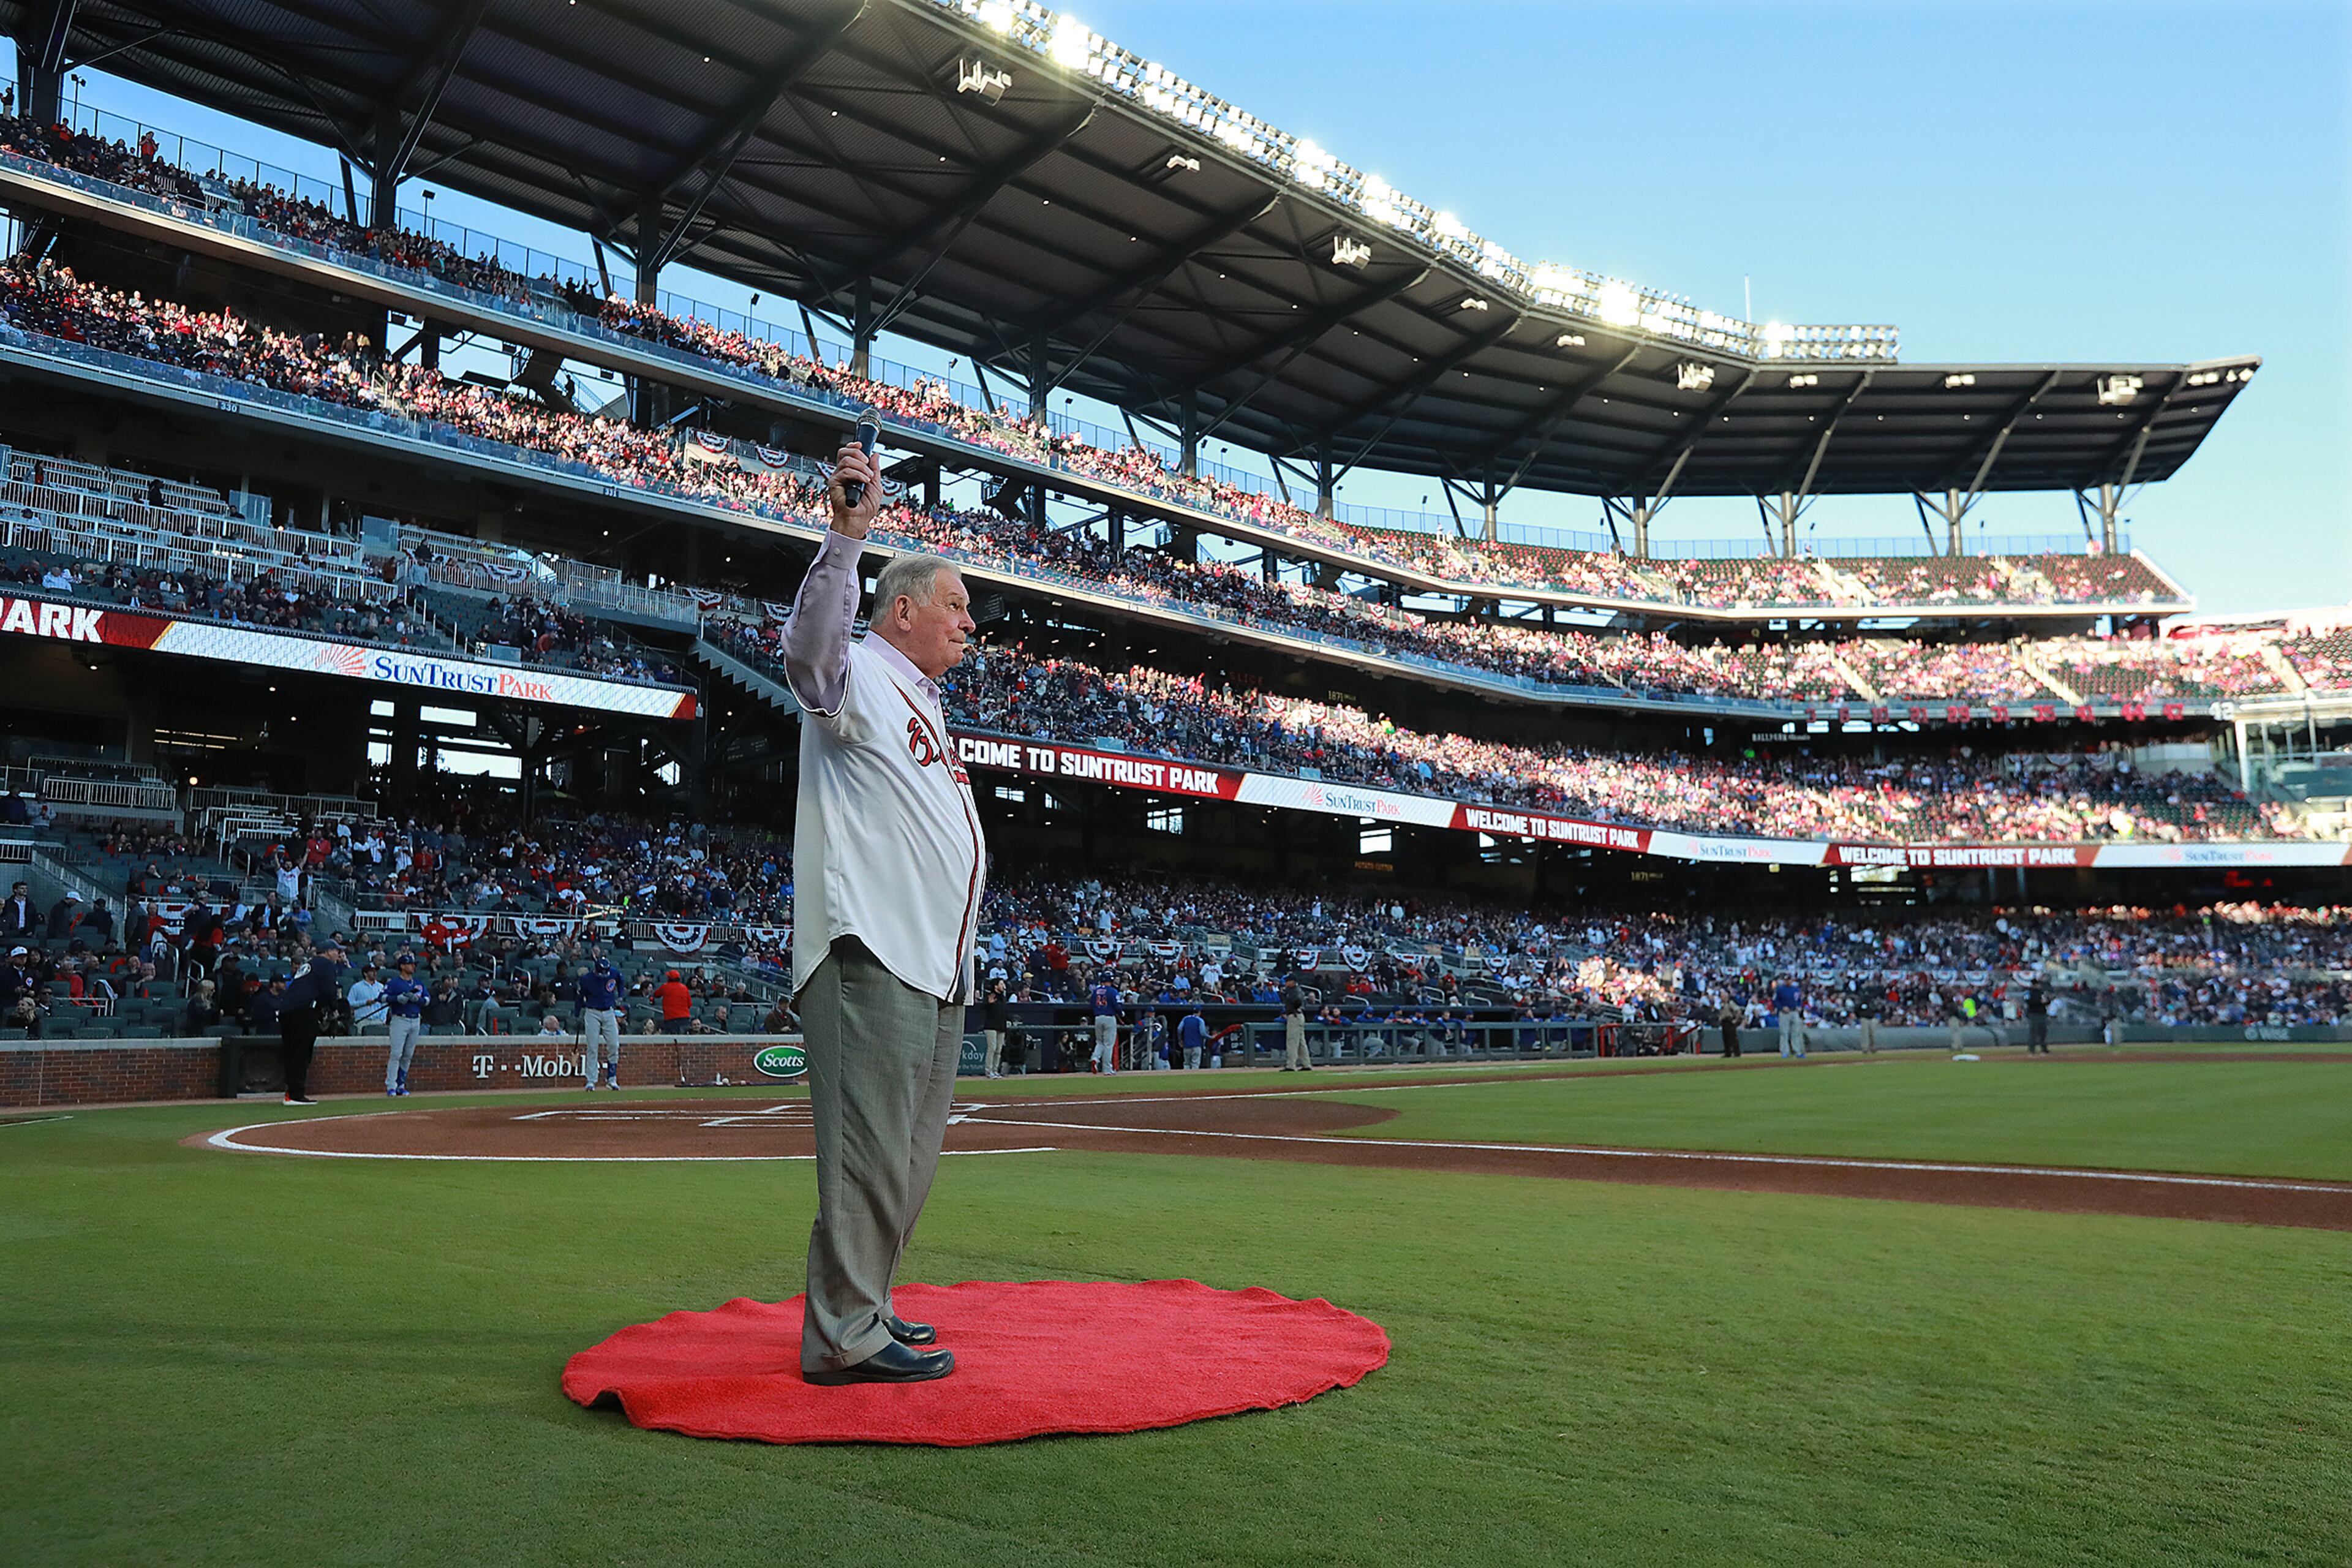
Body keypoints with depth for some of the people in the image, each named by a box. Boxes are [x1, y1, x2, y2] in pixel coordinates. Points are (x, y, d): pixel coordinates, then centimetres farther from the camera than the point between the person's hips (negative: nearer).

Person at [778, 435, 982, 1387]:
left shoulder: (922, 704, 26)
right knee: (870, 1147, -12)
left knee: (910, 1156, 14)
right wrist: (848, 533, -38)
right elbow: (811, 646, -27)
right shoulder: (857, 676, -1)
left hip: (937, 968, 10)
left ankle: (862, 1308, 24)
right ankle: (844, 1338, -8)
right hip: (873, 955, -10)